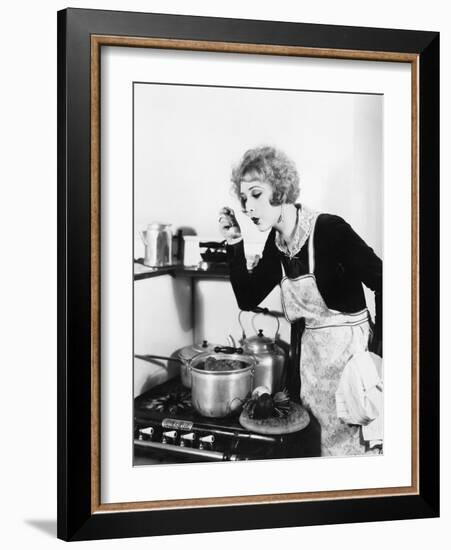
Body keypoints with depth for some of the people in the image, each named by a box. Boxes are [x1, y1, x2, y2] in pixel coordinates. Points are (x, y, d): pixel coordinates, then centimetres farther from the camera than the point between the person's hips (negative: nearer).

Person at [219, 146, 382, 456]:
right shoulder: (276, 243, 2)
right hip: (313, 353, 7)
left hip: (351, 348, -7)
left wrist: (376, 351, -19)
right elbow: (248, 299, 6)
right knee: (321, 438, 17)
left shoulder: (330, 229, -19)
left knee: (354, 445, 4)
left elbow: (383, 285, -20)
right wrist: (235, 245, -3)